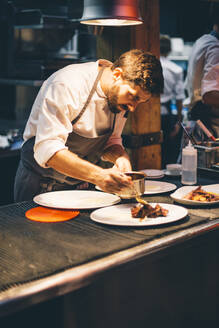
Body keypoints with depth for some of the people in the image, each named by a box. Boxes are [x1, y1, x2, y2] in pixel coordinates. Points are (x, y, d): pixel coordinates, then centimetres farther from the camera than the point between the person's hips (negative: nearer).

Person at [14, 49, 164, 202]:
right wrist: (97, 175, -44)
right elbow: (48, 149, -32)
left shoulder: (120, 95, -4)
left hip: (82, 182, 6)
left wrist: (120, 157, -17)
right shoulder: (66, 85, -26)